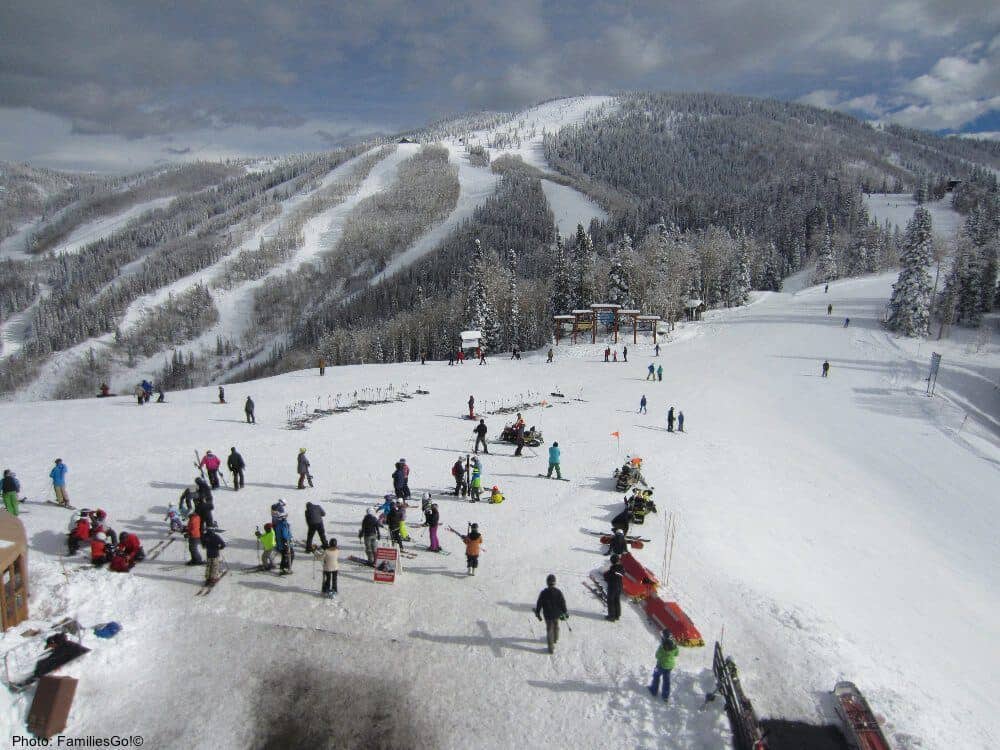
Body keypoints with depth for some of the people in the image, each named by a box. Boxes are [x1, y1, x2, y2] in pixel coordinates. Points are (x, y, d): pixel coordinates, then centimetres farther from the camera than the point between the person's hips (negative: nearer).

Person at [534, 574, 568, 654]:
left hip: (548, 615, -1)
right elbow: (563, 604, -10)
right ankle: (555, 639, 52)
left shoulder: (543, 593, -20)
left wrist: (538, 613, 6)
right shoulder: (558, 592, -20)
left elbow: (539, 604, -10)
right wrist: (565, 613, 5)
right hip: (557, 614, 1)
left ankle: (551, 648, 15)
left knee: (549, 630, 13)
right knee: (556, 627, 28)